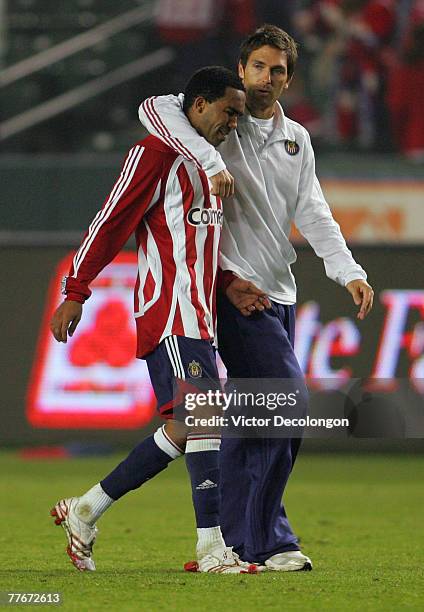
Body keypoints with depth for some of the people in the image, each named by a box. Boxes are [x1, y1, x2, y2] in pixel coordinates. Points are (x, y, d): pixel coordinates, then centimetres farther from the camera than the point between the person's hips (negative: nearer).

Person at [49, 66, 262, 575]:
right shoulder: (155, 153, -7)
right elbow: (111, 221, -10)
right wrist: (76, 293, -12)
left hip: (197, 315, 10)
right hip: (170, 311, -10)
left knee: (181, 430, 8)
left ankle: (84, 511, 19)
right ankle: (212, 547, -20)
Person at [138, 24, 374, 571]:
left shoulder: (297, 139, 17)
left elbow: (312, 213, 9)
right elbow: (155, 109, -20)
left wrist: (349, 273, -7)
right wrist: (212, 160, -30)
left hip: (278, 294, 7)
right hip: (234, 289, -7)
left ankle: (238, 542, 12)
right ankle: (267, 539, -12)